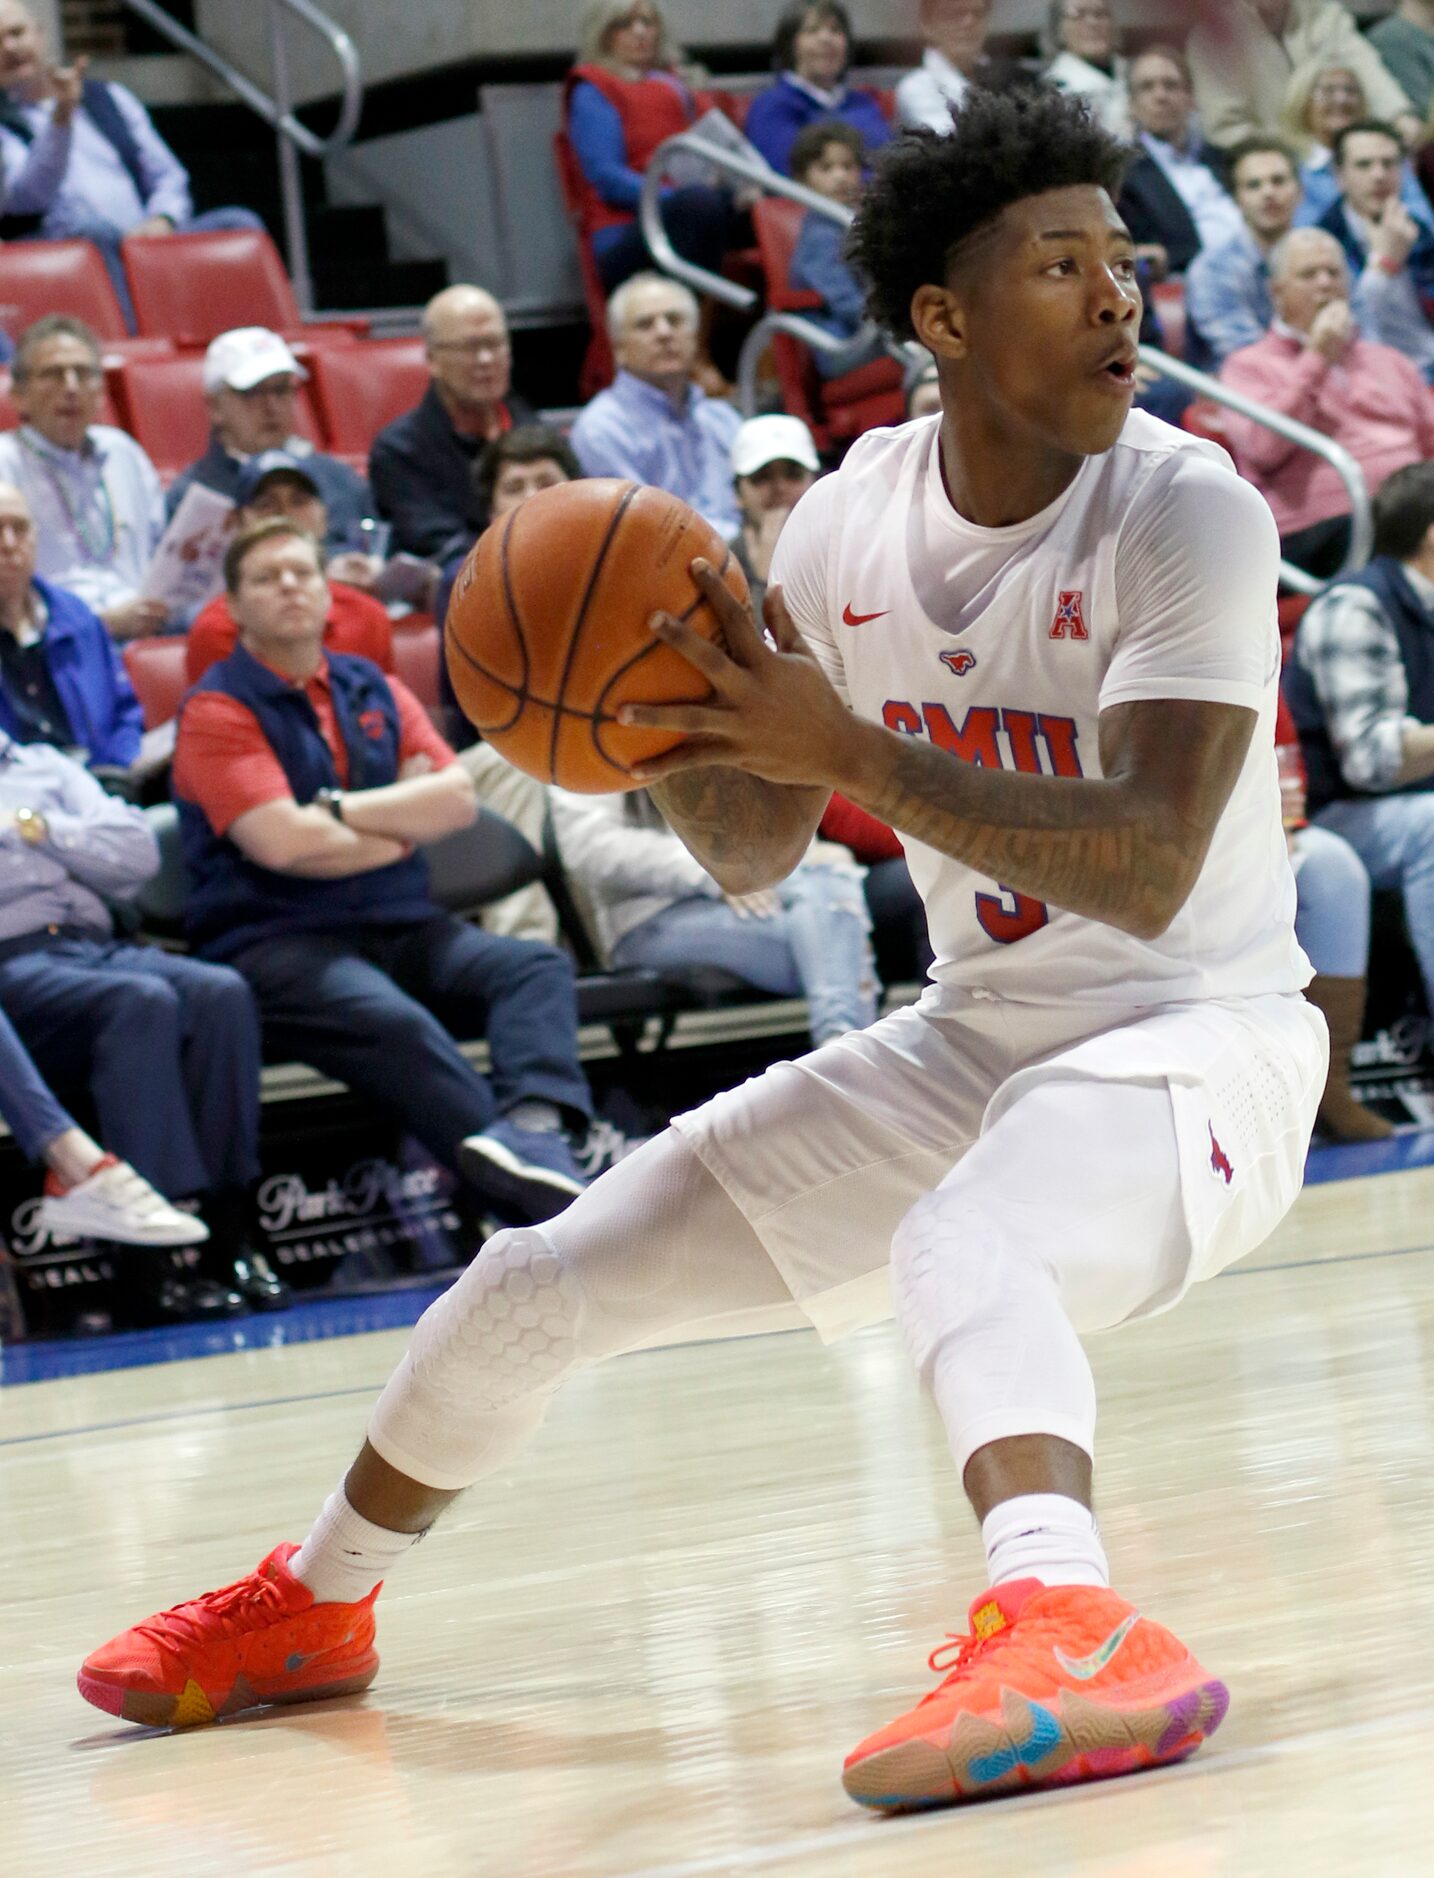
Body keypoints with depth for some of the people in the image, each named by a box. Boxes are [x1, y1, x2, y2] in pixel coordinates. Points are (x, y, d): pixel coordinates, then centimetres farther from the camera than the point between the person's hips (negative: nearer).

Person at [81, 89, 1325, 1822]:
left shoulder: (1186, 509, -19)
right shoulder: (854, 513, -1)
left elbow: (1147, 869, -29)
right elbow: (754, 852, 7)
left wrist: (852, 748, -35)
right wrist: (671, 738, -15)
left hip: (1195, 1039, -6)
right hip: (969, 1033, 6)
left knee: (958, 1247, -40)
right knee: (549, 1275, 7)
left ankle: (1068, 1631, -66)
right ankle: (313, 1607, 32)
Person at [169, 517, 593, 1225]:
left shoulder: (375, 691, 20)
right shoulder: (219, 709, 2)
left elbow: (458, 799, 6)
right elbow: (283, 842, -13)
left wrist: (336, 809, -6)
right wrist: (405, 821, 1)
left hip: (400, 927, 6)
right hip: (278, 942, -6)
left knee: (537, 968, -22)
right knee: (394, 1023, -36)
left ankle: (534, 1123, -51)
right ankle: (540, 1187, -50)